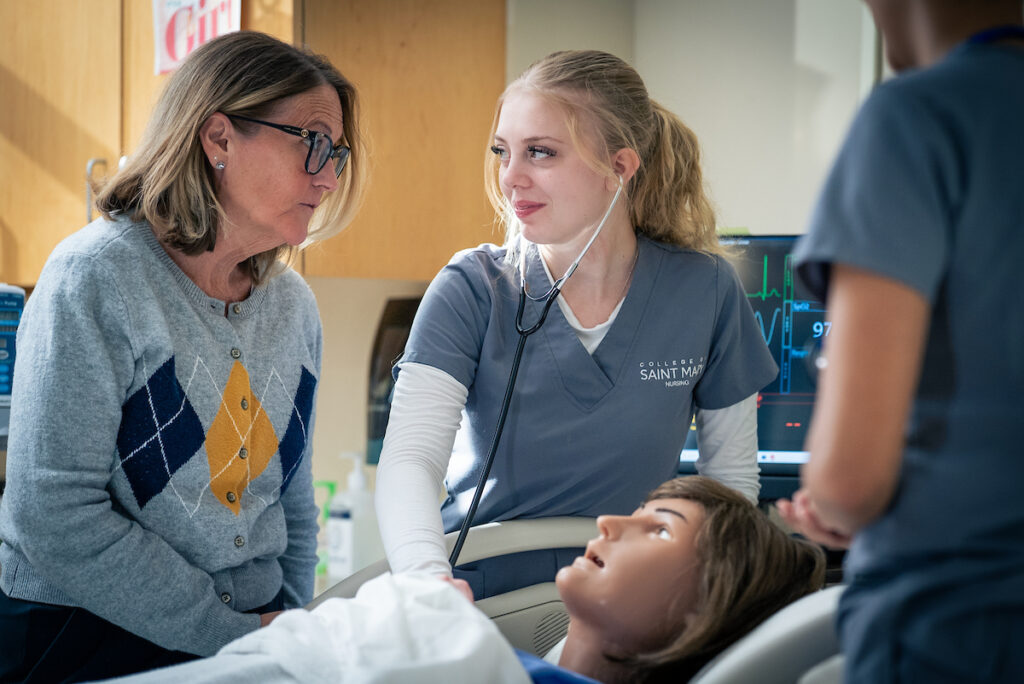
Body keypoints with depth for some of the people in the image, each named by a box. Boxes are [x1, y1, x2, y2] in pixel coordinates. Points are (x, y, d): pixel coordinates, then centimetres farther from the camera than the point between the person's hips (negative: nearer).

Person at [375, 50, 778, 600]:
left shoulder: (704, 290, -1)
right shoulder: (471, 290, -5)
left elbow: (731, 475, 9)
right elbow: (409, 457, -17)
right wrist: (429, 581, -36)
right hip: (483, 592, 0)